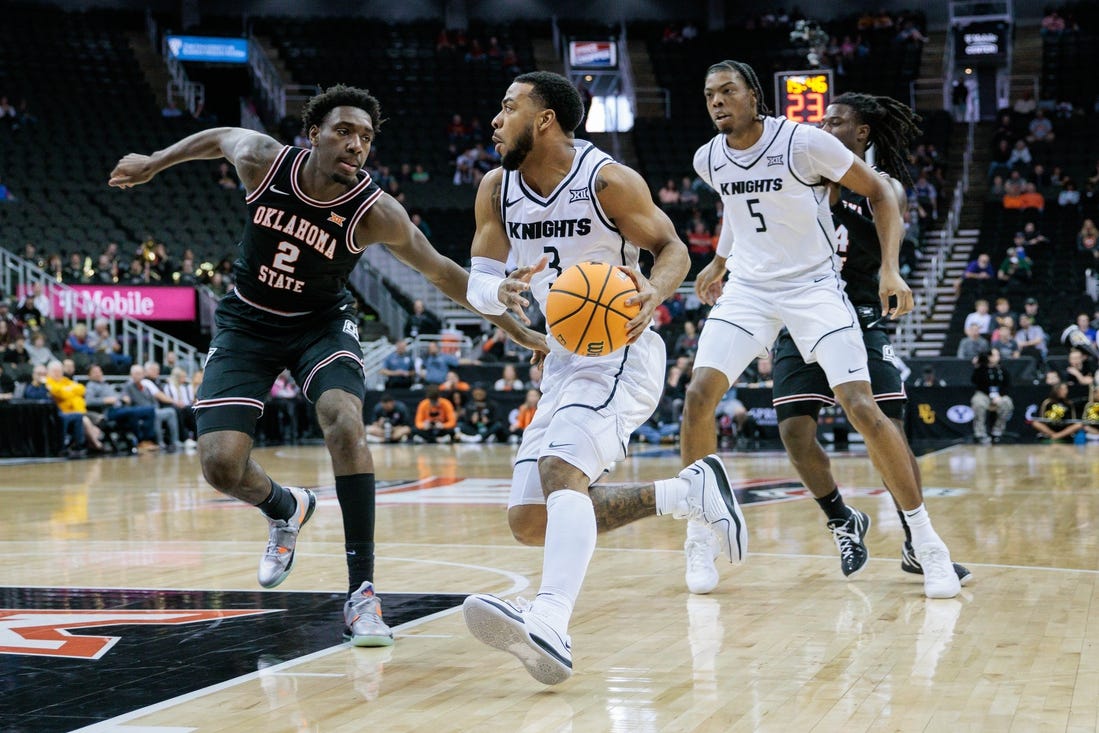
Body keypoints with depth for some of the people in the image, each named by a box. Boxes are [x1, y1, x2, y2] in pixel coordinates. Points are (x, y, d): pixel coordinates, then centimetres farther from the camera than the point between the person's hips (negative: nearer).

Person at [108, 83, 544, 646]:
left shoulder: (375, 212, -23)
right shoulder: (262, 160, -20)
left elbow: (440, 272, -12)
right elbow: (218, 138, 4)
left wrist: (517, 330, -10)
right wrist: (152, 163, 16)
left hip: (321, 325, -2)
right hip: (247, 324, 2)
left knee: (344, 422, -30)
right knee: (221, 464, -12)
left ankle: (362, 594, -25)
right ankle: (286, 509, 27)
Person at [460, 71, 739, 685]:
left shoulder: (609, 180, -14)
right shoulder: (497, 190, 3)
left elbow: (673, 247, -8)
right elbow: (477, 282, 2)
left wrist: (654, 293, -30)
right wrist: (502, 292, -23)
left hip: (623, 352, -8)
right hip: (564, 362, 8)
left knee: (560, 471, -32)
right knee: (529, 521, 4)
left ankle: (550, 628, -49)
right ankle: (690, 492, 14)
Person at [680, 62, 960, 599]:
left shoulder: (804, 143, -16)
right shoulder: (708, 160, 0)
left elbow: (880, 192, -8)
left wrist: (890, 270, -16)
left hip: (814, 287, -4)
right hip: (748, 288, 5)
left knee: (862, 408, -15)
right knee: (699, 394, -12)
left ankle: (926, 542, -3)